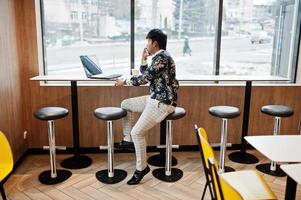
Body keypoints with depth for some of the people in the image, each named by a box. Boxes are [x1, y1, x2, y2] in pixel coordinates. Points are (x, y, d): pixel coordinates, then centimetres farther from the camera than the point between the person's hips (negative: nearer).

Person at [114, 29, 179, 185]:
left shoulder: (162, 57, -19)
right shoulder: (158, 57, 13)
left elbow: (144, 78, -22)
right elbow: (146, 76, 22)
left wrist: (124, 82, -8)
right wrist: (144, 59, 11)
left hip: (163, 103, -11)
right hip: (154, 98, 11)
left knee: (137, 132, -18)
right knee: (125, 104, 17)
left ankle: (142, 168, -1)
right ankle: (128, 140, 22)